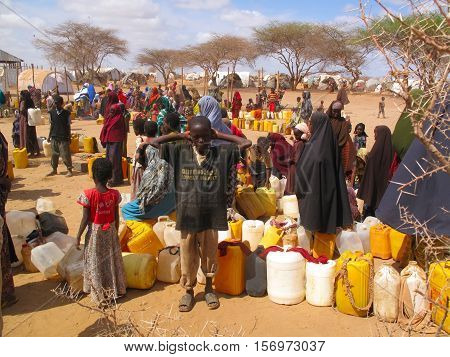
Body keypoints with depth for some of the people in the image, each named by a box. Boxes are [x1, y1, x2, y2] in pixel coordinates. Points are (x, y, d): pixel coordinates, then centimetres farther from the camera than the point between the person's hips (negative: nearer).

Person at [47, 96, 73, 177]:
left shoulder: (66, 113, -3)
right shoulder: (52, 113, 6)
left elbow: (68, 126, 1)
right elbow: (51, 125, 13)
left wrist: (69, 137, 1)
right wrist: (49, 135, 11)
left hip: (64, 137, -4)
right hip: (54, 137, 4)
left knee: (65, 154, -4)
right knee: (54, 154, 10)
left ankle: (69, 170, 4)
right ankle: (54, 169, 22)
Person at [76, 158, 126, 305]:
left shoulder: (89, 195, -18)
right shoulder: (114, 194, -8)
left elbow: (85, 219, -14)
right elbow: (116, 217, 0)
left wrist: (78, 236, -3)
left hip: (94, 233, -3)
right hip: (110, 232, 3)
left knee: (95, 263, 11)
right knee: (112, 260, 18)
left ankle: (100, 293, 19)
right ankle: (115, 289, 29)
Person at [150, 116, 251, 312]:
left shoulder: (221, 153, -4)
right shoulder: (180, 152, -2)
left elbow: (246, 143, -5)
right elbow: (155, 143, 0)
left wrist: (219, 135, -2)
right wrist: (180, 136, -1)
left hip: (211, 215, 0)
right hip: (187, 215, 0)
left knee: (209, 253, 16)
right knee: (188, 254, 13)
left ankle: (209, 287, 38)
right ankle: (189, 290, 34)